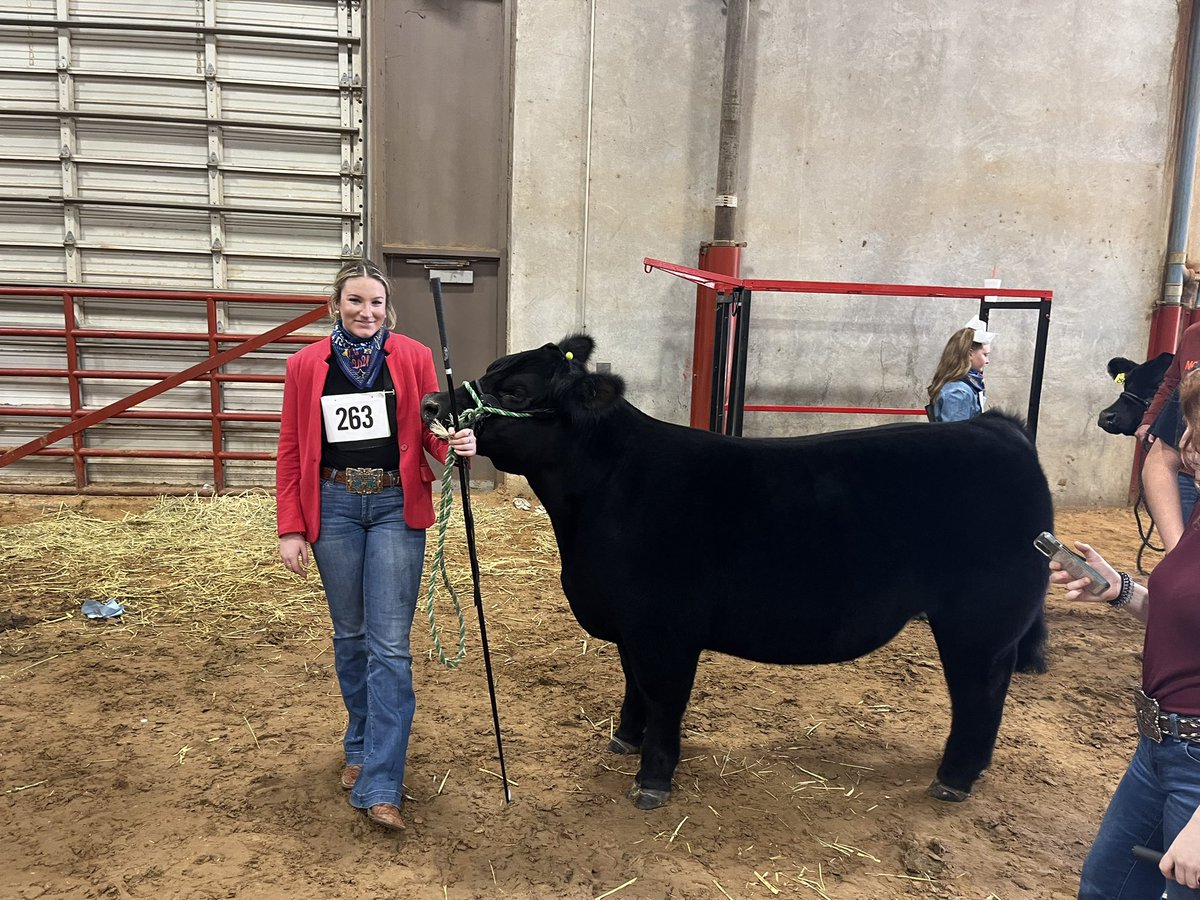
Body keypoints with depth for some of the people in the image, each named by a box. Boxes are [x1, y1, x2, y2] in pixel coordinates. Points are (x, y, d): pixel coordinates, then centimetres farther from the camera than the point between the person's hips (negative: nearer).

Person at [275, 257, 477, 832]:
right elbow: (291, 452, 4)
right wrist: (290, 529, 0)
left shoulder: (414, 359, -1)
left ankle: (379, 786, 0)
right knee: (350, 636, 13)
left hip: (395, 505, -1)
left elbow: (430, 430, 4)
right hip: (333, 506, 2)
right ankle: (362, 747, 34)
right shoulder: (306, 367, 1)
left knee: (389, 645, -4)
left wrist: (457, 445, -20)